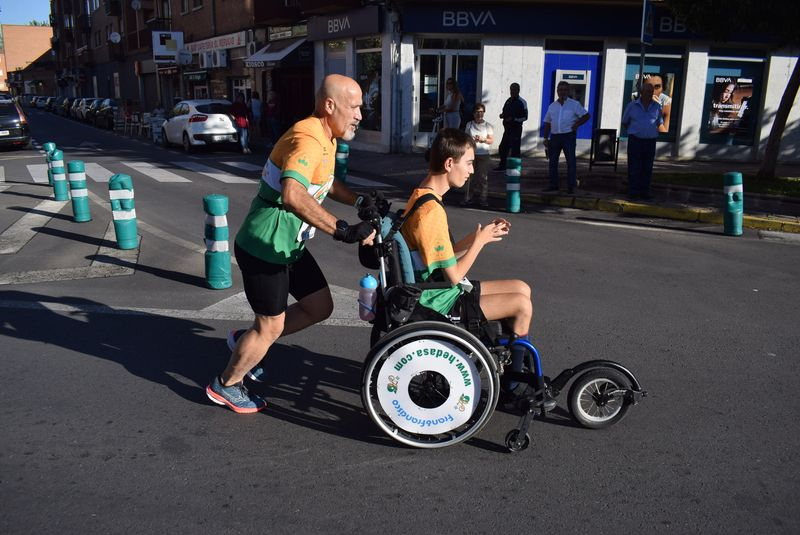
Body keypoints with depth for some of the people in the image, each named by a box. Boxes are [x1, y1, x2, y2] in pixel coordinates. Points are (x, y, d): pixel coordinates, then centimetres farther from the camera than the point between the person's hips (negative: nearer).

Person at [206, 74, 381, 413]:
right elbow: (293, 195, -43)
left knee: (320, 307, 13)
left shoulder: (325, 138, 8)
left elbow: (325, 183, 25)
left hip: (289, 245, 10)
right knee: (271, 326, 3)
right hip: (264, 248, -10)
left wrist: (359, 202, 7)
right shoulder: (307, 140, -25)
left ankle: (248, 342, 30)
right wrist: (343, 231, -43)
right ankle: (225, 385, 27)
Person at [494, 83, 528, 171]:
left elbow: (525, 117, -11)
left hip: (516, 128, -7)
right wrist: (502, 115, 2)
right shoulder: (509, 101, 12)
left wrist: (513, 119, -21)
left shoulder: (522, 102, -8)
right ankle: (502, 165, 26)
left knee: (515, 149, -4)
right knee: (503, 147, 13)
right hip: (507, 128, 7)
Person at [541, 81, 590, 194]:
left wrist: (577, 124, -10)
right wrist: (545, 138, 6)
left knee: (570, 161, -5)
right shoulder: (552, 106, 13)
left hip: (569, 135, -4)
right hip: (554, 136, 4)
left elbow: (586, 115, 5)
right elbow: (547, 123, 14)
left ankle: (571, 186, -3)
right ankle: (554, 185, 12)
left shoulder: (574, 104, 3)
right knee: (553, 161, 4)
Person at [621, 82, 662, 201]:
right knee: (634, 168, -4)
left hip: (650, 141, 2)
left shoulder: (657, 107, 8)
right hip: (635, 140, -2)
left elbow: (660, 122, 23)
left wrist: (651, 131, 15)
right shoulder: (632, 105, 1)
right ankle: (633, 192, 1)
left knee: (647, 168, 4)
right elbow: (625, 121, 14)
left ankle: (645, 192, 11)